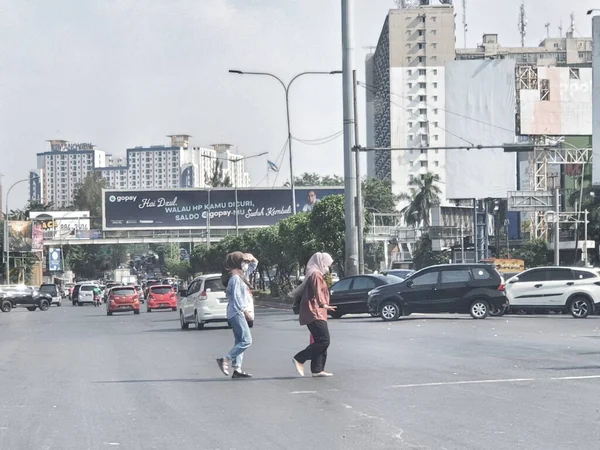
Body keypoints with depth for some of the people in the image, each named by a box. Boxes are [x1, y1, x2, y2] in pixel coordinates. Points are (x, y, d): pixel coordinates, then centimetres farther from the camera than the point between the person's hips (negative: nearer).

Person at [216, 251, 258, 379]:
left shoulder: (240, 275, 17)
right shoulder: (235, 277, -12)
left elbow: (254, 264, 29)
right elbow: (236, 297, -18)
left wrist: (251, 258, 9)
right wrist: (245, 311, -17)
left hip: (239, 314, 10)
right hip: (237, 313, -10)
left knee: (240, 342, 8)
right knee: (246, 341, -14)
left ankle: (237, 369, 6)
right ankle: (225, 360, -13)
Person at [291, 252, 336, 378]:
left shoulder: (317, 275, 24)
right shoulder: (316, 275, -9)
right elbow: (317, 292, -25)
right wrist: (323, 304, -39)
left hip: (317, 314, 11)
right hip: (315, 314, -11)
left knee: (319, 342, 8)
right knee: (324, 341, -16)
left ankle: (317, 369, 6)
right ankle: (299, 359, -14)